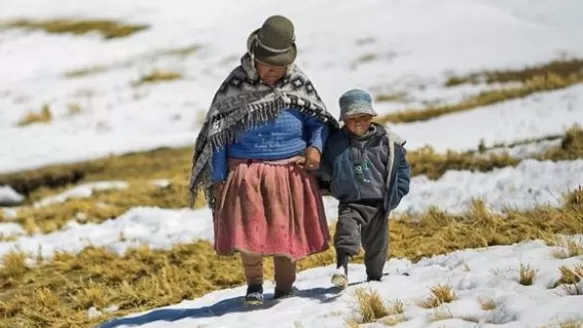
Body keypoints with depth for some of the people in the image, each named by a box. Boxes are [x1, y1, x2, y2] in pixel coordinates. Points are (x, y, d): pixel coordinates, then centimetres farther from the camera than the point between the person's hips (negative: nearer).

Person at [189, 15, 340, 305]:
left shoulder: (298, 84, 0)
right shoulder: (236, 85, -5)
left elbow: (319, 120, 12)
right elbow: (217, 133, 0)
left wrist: (316, 146, -8)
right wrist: (218, 178, -1)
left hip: (290, 172, 1)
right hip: (246, 173, -1)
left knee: (287, 234, 5)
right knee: (249, 233, -5)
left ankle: (284, 289, 23)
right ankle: (254, 285, 17)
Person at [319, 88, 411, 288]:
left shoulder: (387, 142, -1)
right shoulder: (335, 144, 0)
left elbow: (402, 170, 6)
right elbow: (325, 172, 13)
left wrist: (394, 196, 0)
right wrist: (332, 188, 0)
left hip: (378, 205, 1)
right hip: (350, 203, -1)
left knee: (376, 245, 12)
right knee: (346, 228, -29)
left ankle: (374, 279, 30)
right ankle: (342, 268, -44)